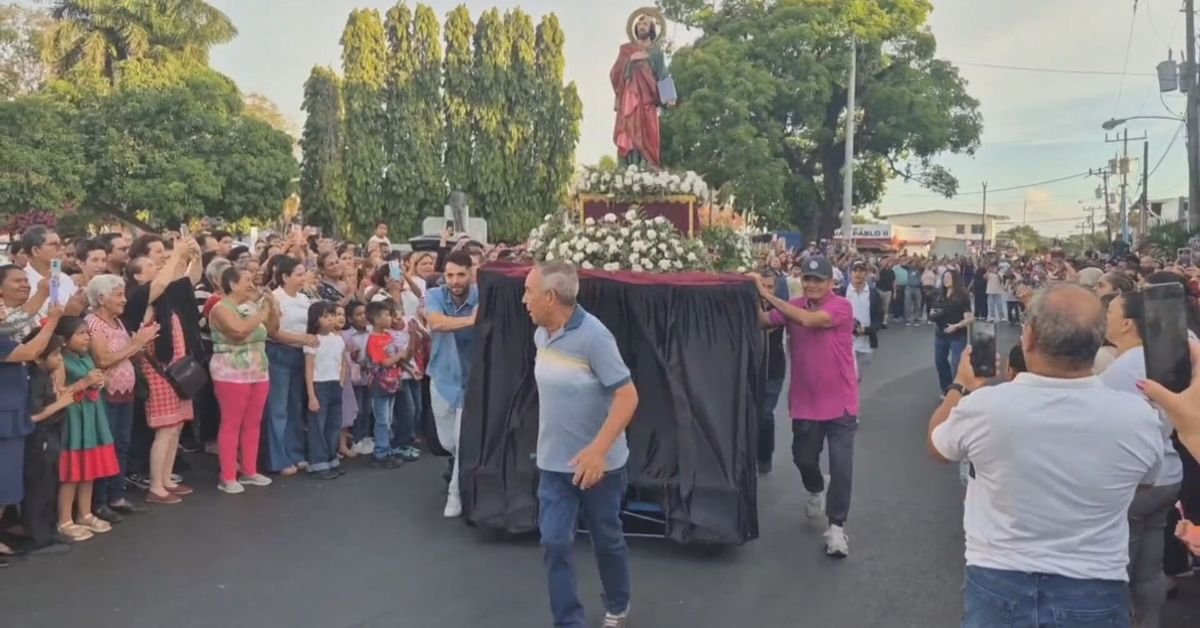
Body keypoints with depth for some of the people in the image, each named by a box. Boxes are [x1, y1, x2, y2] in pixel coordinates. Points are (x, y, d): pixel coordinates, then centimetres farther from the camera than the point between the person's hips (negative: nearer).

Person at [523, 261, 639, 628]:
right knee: (555, 544, 1)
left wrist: (598, 449, -32)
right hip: (553, 462, 5)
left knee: (607, 540, 14)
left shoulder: (593, 336, -22)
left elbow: (627, 396, -24)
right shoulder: (541, 335, 1)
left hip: (597, 463, -5)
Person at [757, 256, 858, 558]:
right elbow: (762, 321, -12)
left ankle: (836, 527, 7)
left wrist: (769, 296, -30)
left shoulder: (842, 307, -16)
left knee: (841, 466, -4)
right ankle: (816, 491, 48)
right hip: (805, 401, 4)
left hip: (840, 402, -4)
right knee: (803, 458, 16)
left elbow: (809, 320, -32)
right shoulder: (793, 306, -1)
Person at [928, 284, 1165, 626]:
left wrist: (961, 386, 17)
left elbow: (937, 444, 3)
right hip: (1095, 593, 1)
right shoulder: (1138, 417, -16)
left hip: (996, 586, 0)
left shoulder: (984, 405, -20)